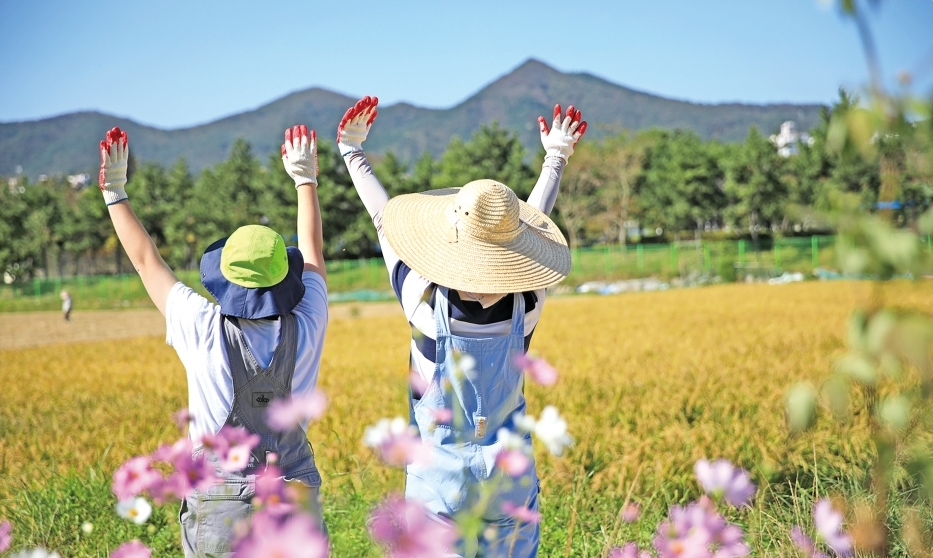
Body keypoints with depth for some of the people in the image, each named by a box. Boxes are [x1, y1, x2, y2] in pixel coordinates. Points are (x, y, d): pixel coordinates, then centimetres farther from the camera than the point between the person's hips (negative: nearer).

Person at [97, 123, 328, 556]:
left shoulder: (207, 333, -12)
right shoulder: (304, 330, -7)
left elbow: (147, 261, 0)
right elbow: (313, 252, 9)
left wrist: (115, 194, 11)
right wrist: (306, 180, 20)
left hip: (219, 515, -2)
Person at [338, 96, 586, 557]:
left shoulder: (427, 304, -16)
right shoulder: (524, 307, -10)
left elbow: (383, 219, -3)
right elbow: (528, 225, 7)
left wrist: (351, 150, 10)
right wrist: (556, 158, 23)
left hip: (439, 482, -2)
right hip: (512, 481, 2)